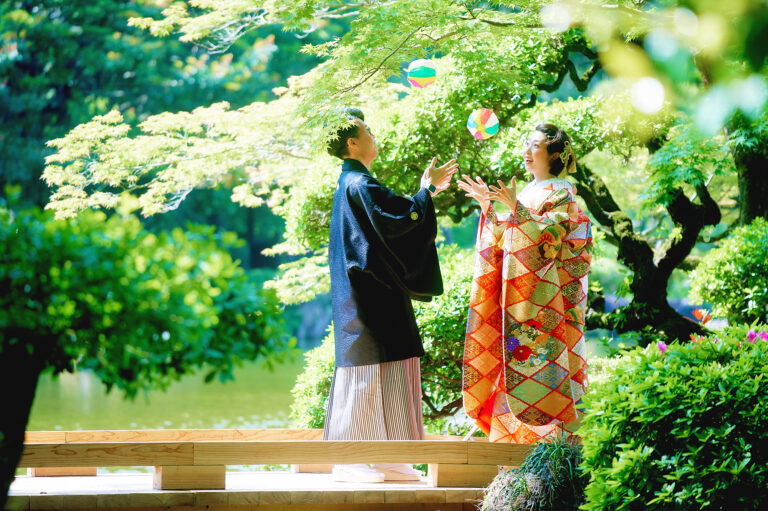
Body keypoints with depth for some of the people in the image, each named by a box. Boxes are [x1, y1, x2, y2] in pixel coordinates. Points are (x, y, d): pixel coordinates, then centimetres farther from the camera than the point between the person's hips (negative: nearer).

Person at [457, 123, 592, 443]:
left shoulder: (560, 194, -4)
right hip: (517, 293, 8)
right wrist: (487, 208, 9)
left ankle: (552, 439, -6)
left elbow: (548, 237, -18)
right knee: (516, 361, 4)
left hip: (544, 293, -8)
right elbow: (502, 242, 18)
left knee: (541, 361, -9)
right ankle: (517, 441, 6)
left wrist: (515, 208, -24)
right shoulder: (527, 192, 19)